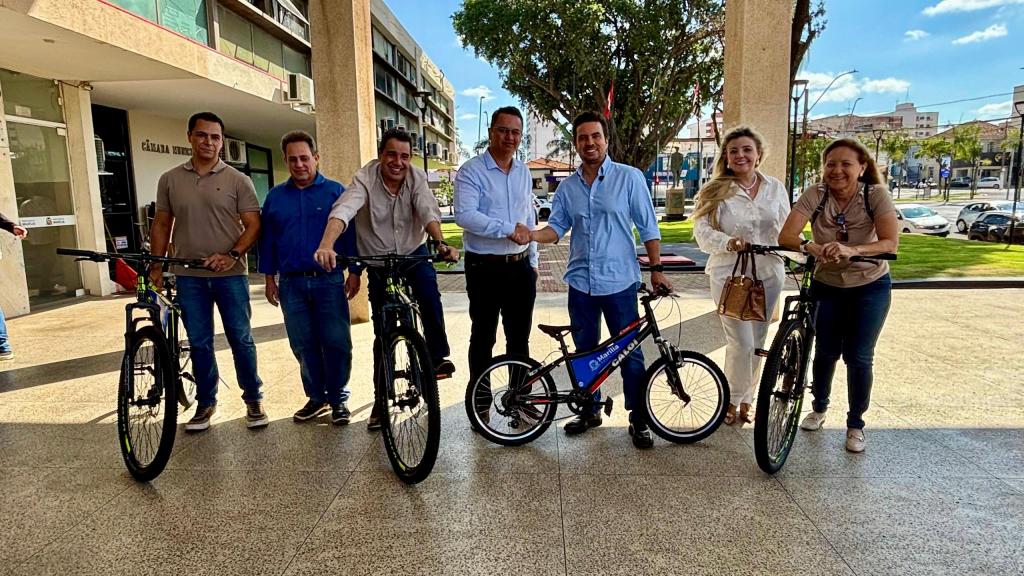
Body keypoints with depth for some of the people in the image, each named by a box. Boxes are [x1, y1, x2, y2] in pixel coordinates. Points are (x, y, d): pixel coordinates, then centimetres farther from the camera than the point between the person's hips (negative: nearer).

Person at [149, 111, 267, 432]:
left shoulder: (237, 180, 0)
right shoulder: (170, 180, 8)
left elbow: (253, 225, -3)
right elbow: (161, 225, 12)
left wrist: (232, 255, -17)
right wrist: (156, 266, 6)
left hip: (230, 274, -2)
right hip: (188, 276, 3)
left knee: (240, 339, 3)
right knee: (199, 343, 10)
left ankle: (253, 399, 17)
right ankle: (205, 403, 23)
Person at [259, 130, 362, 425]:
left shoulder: (336, 191, 2)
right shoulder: (275, 196, 11)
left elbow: (350, 233, 1)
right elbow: (267, 238, 15)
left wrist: (355, 272, -3)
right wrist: (269, 277, 11)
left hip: (329, 281, -3)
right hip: (291, 284, 3)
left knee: (336, 343, -2)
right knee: (303, 345, 8)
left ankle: (338, 399, 13)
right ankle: (316, 397, 22)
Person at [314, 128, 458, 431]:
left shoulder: (417, 177, -11)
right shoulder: (365, 178, -19)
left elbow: (428, 211, -25)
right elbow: (343, 210, -36)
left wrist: (441, 243, -45)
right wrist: (326, 245, -55)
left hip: (413, 253, 1)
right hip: (378, 261, -1)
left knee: (429, 294, -30)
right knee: (383, 332, 3)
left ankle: (438, 357, -11)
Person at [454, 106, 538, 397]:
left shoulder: (523, 172, 12)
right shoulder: (471, 171, -8)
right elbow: (464, 215, -23)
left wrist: (533, 260, 15)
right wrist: (508, 229, -26)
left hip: (520, 267, 6)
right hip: (486, 267, -5)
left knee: (520, 337, 14)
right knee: (483, 337, 6)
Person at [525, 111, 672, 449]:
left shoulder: (629, 178, -3)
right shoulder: (567, 188, 7)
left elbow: (648, 228, -2)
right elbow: (556, 228, 4)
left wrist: (656, 268, -5)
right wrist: (530, 235, -15)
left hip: (620, 282, -3)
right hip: (581, 282, 4)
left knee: (630, 352, 3)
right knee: (585, 351, 14)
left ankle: (638, 419, 18)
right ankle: (590, 411, 30)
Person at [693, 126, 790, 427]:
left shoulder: (775, 188, 8)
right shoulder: (715, 191, -4)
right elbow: (702, 232, -11)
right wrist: (728, 242, -30)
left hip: (768, 275, 4)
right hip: (729, 275, -4)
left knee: (756, 343, 11)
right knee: (742, 343, -9)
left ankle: (746, 400, 29)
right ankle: (731, 400, 15)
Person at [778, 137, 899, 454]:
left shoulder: (876, 194, -16)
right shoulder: (814, 195, -15)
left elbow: (890, 243, -26)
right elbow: (786, 236, -26)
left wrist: (851, 250, -44)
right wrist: (811, 247, -47)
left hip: (870, 287, -1)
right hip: (826, 285, 1)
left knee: (858, 357, -1)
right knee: (825, 352, 8)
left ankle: (855, 424, 18)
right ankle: (819, 408, 34)